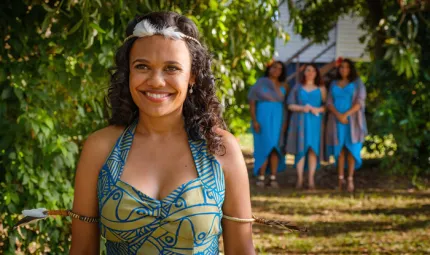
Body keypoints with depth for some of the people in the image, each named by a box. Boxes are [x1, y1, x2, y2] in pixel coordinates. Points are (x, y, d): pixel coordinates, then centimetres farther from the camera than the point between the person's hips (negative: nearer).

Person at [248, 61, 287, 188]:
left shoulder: (282, 87, 11)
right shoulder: (260, 83, 2)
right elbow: (252, 102, -1)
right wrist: (254, 120, -10)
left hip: (278, 118, 3)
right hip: (263, 117, -3)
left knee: (275, 147, -2)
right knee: (264, 146, -7)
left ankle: (273, 178, 0)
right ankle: (261, 177, -3)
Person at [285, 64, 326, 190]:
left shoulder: (321, 88, 12)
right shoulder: (297, 87, 13)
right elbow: (290, 105, 7)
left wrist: (318, 109, -13)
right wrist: (302, 108, -10)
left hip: (315, 121, 0)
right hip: (300, 121, 0)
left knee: (313, 148, -6)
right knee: (301, 148, -5)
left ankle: (311, 179, -5)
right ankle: (300, 179, -4)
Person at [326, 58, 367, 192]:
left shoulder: (357, 83, 6)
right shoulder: (334, 84, 14)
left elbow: (360, 102, -4)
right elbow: (329, 102, 6)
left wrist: (346, 115, -15)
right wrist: (338, 115, -12)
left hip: (352, 120, -2)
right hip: (337, 120, 2)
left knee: (351, 149, -7)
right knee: (339, 149, -1)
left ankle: (350, 179, -10)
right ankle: (340, 179, 0)